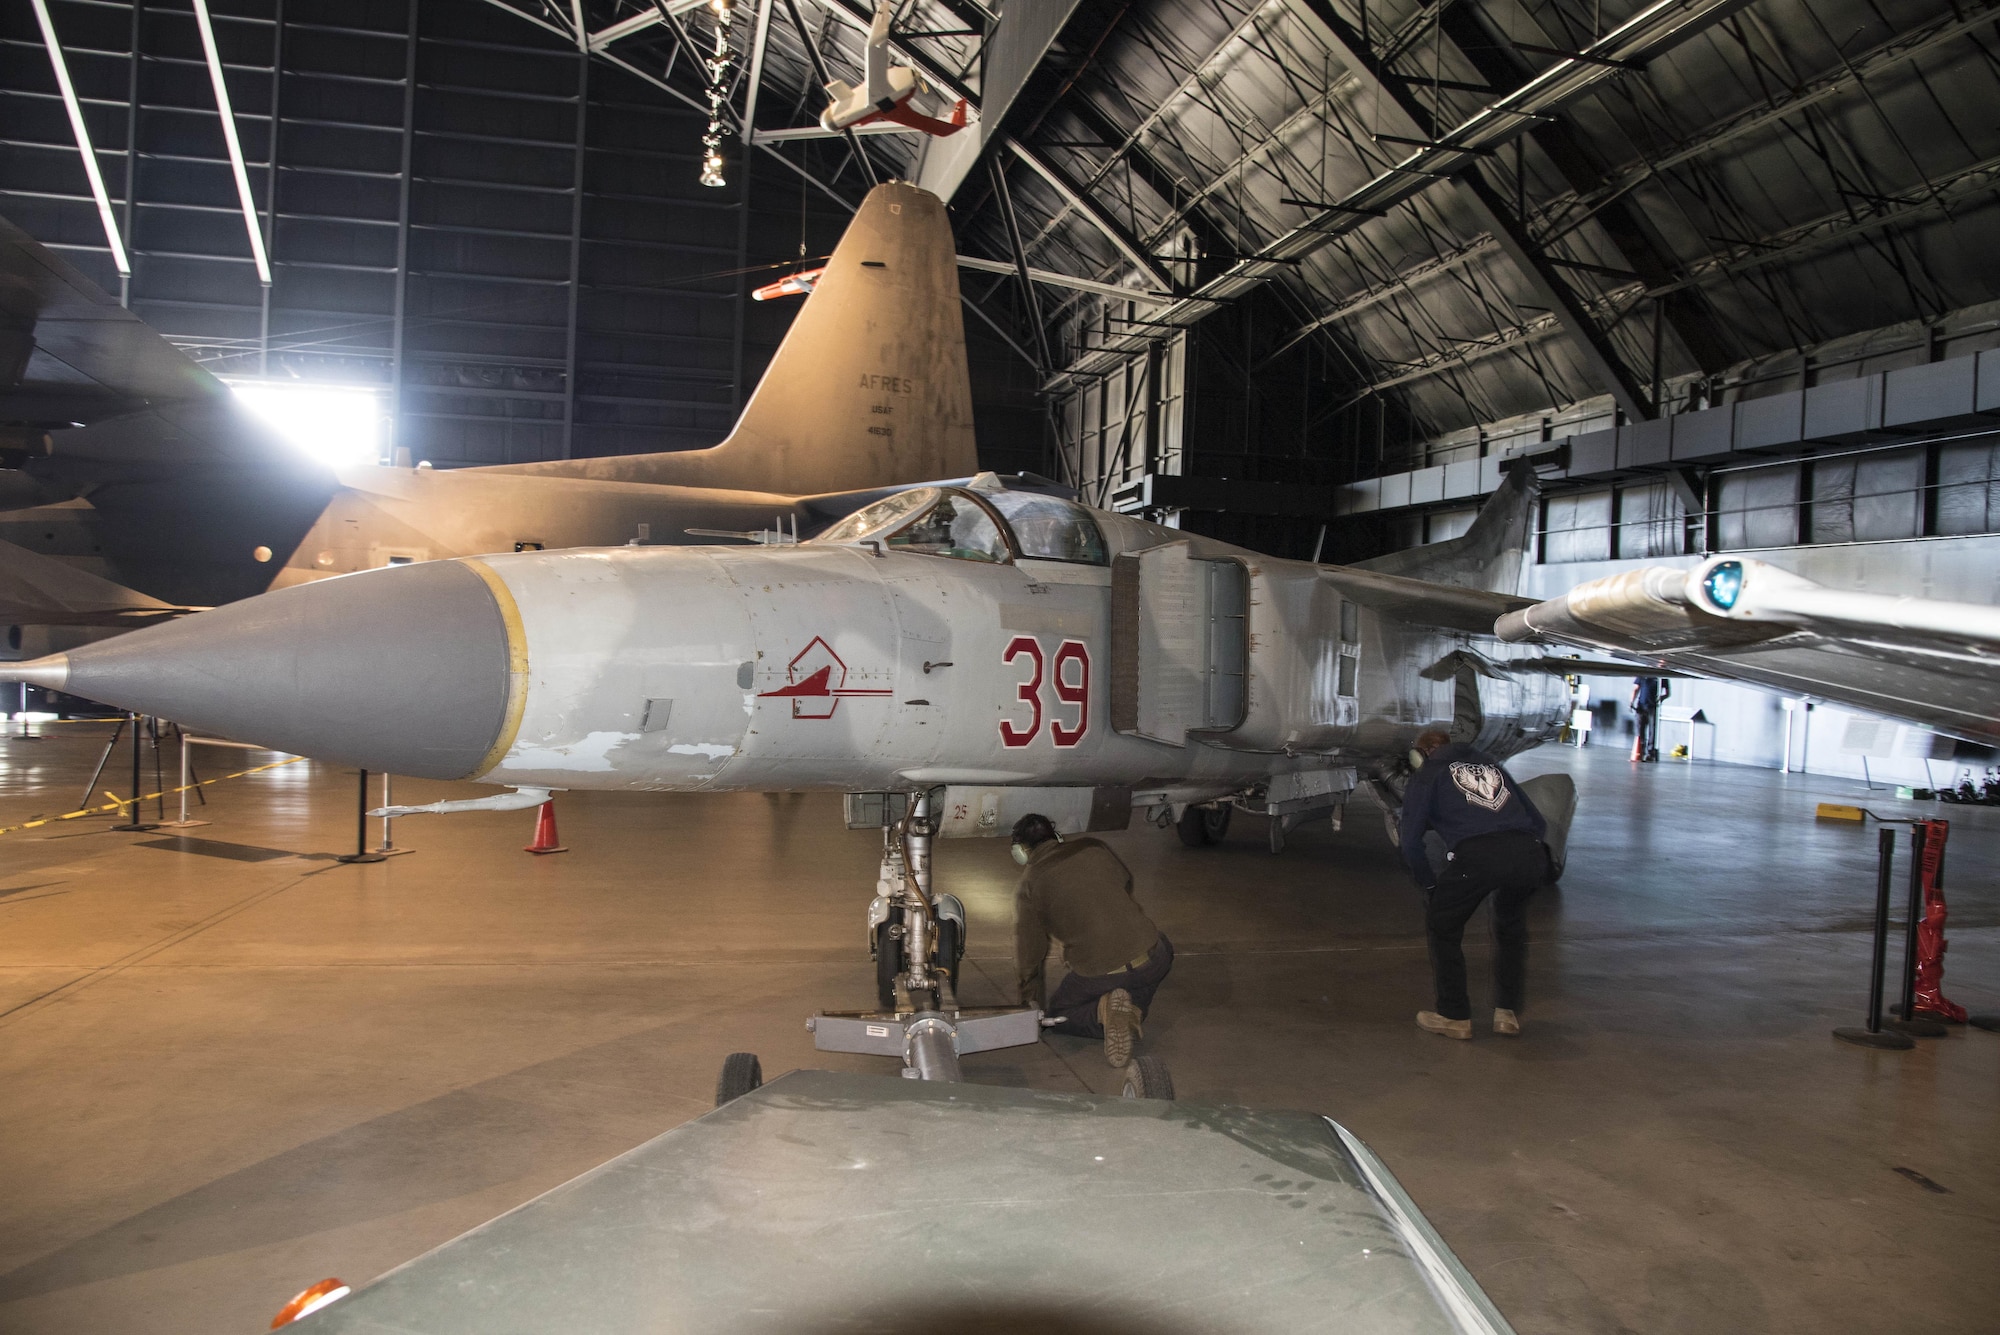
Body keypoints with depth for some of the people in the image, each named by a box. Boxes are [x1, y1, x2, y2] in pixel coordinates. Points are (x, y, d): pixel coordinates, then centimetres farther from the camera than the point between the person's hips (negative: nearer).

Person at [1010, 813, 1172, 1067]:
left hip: (1099, 975, -2)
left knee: (1057, 1013, 25)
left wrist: (1029, 1000, 24)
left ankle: (1103, 1010, -7)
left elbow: (1028, 949, 7)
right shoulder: (1094, 848, 10)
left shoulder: (1028, 886, 1)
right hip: (1152, 959, 2)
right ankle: (1135, 1006, 7)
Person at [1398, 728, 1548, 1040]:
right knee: (1511, 929, 31)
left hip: (1477, 855, -5)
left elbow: (1411, 842, 11)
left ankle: (1455, 1016, 21)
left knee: (1442, 926, 19)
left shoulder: (1425, 777, 21)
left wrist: (1430, 886, 23)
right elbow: (1538, 822, 32)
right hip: (1530, 855, 5)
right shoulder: (1490, 764, 35)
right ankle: (1508, 1013, 30)